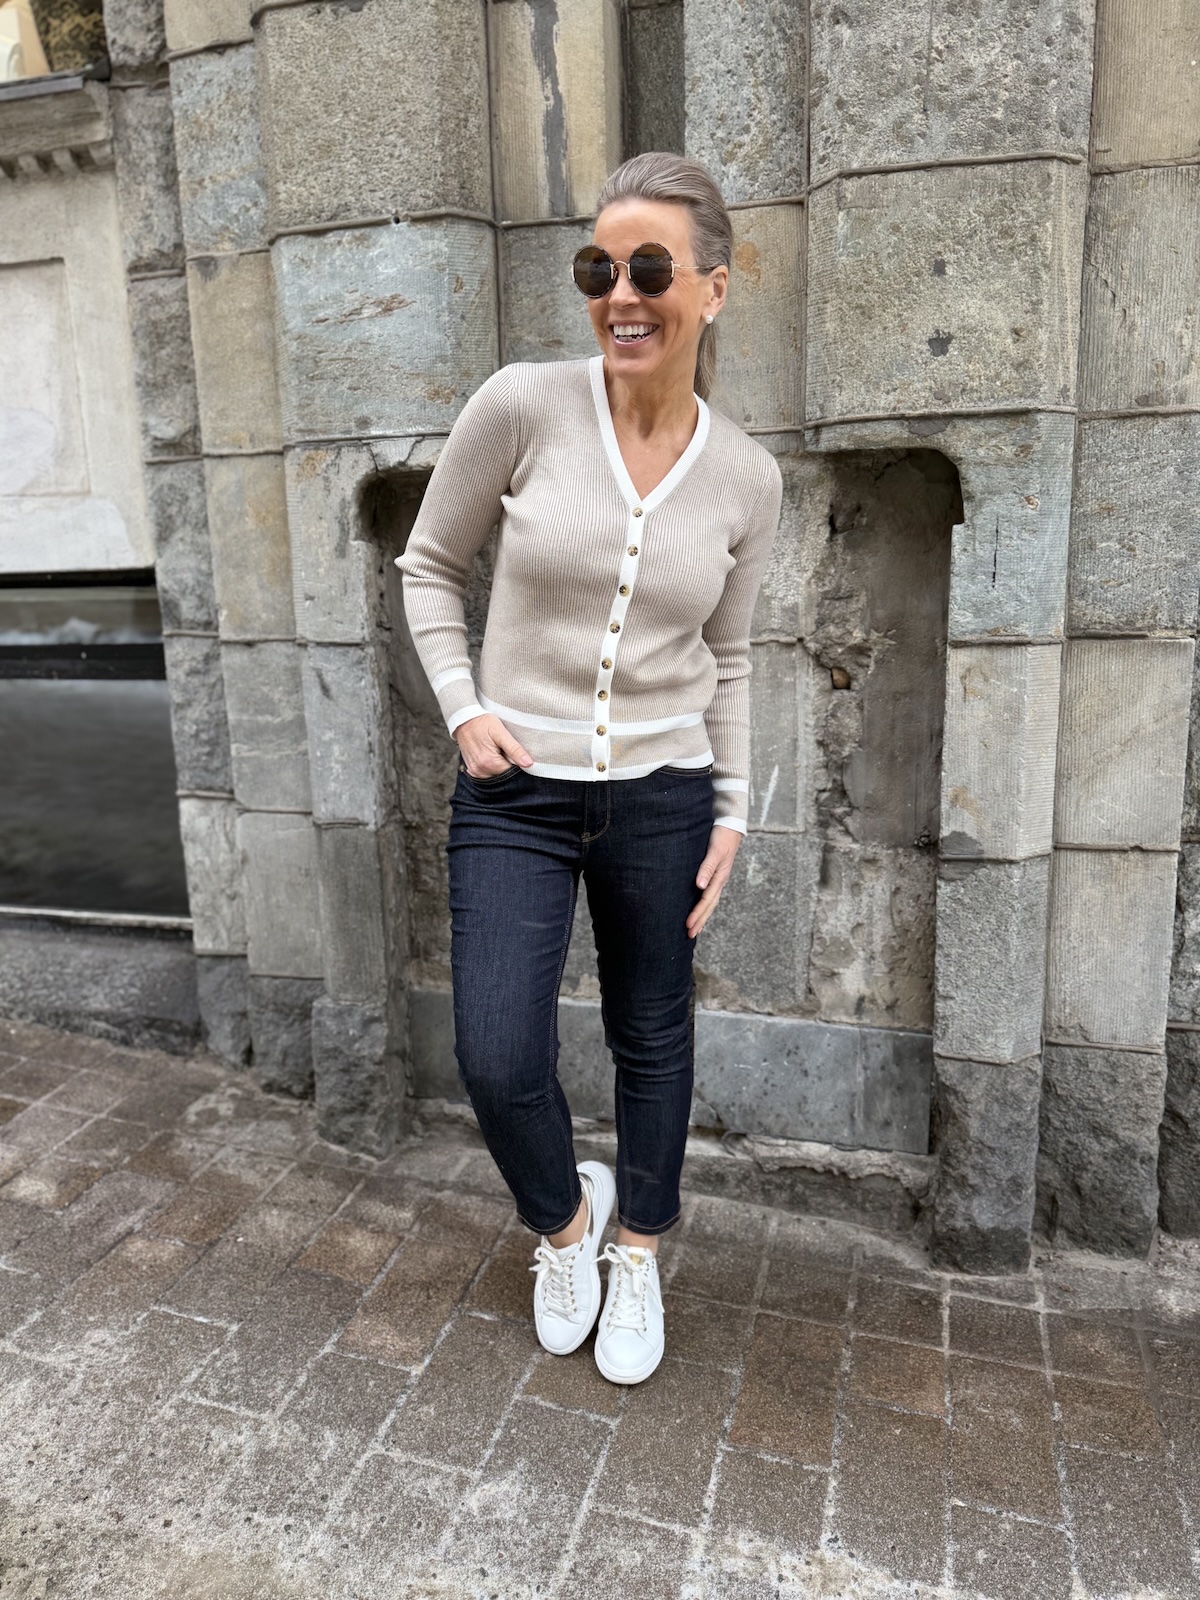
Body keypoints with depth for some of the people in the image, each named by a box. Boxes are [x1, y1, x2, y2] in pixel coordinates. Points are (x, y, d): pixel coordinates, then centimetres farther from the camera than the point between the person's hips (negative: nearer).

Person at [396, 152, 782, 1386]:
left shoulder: (747, 480, -1)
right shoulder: (522, 407, -9)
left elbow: (725, 656, 10)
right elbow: (429, 565, 4)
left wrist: (731, 809, 7)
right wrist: (464, 709, -7)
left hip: (661, 798, 2)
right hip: (514, 793, -1)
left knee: (652, 1040, 15)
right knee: (498, 1061, -7)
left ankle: (638, 1254, 42)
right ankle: (564, 1216, 30)